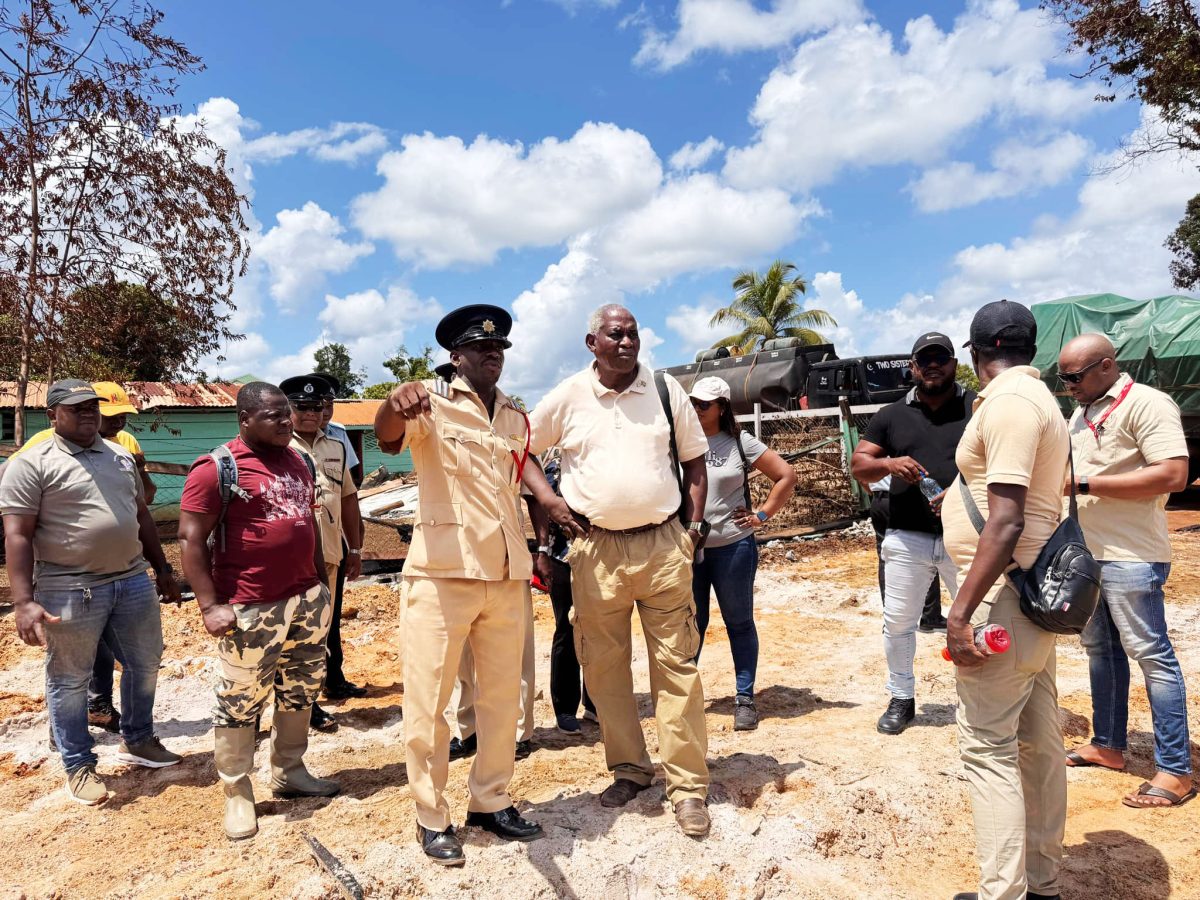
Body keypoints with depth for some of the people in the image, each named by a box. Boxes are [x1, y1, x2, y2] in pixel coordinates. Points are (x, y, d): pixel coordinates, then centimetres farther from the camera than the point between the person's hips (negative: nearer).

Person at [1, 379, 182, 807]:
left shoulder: (121, 457, 11)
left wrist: (163, 569, 17)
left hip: (133, 580, 6)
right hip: (70, 589, -6)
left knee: (144, 663, 16)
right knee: (69, 680, 8)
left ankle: (138, 740, 36)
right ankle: (79, 767, 24)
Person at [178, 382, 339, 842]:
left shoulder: (298, 461, 10)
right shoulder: (217, 469, -10)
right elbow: (190, 538, -12)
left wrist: (321, 580, 17)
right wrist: (210, 605, -16)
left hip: (308, 600, 7)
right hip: (251, 610, -7)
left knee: (300, 692, 16)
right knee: (240, 702, 5)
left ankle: (289, 772, 33)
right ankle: (237, 793, 21)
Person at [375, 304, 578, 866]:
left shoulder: (515, 418, 12)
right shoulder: (432, 404, -6)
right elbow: (386, 435, -26)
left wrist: (547, 497, 15)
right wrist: (395, 402, -48)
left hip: (506, 576, 6)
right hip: (442, 575, -5)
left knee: (502, 696, 15)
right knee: (429, 702, 4)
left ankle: (490, 802, 32)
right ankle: (431, 817, 21)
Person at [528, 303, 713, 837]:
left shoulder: (666, 390, 4)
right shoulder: (567, 398, 2)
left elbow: (694, 462, 10)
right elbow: (524, 453, 13)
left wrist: (694, 527, 3)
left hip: (664, 545, 0)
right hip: (596, 550, 1)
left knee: (676, 665, 2)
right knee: (603, 667, 9)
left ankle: (688, 785, 13)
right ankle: (629, 769, 27)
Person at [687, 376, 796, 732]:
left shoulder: (740, 443, -2)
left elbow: (786, 475, 1)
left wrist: (762, 514, -3)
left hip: (733, 546, -1)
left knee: (739, 623, 9)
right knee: (691, 624, 11)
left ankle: (745, 699, 19)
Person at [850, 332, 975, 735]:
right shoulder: (891, 415, 9)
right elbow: (858, 464, 8)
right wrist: (888, 464, -14)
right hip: (907, 539, 2)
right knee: (898, 622, 9)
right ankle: (902, 699, 26)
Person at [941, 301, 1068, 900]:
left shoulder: (1008, 402, -16)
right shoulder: (1040, 398, 15)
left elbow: (1006, 521, -25)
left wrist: (961, 610, -24)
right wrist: (961, 497, 36)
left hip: (1004, 596, -10)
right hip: (1037, 594, 10)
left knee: (987, 748, -4)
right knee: (1038, 743, 16)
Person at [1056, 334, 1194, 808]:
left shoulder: (1146, 403, -13)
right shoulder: (1082, 412, 15)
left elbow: (1173, 474, -23)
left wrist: (1084, 484, -22)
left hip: (1129, 556, -9)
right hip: (1084, 552, 9)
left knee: (1152, 655, -1)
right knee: (1100, 649, 16)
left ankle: (1175, 771, 9)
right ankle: (1108, 745, 30)